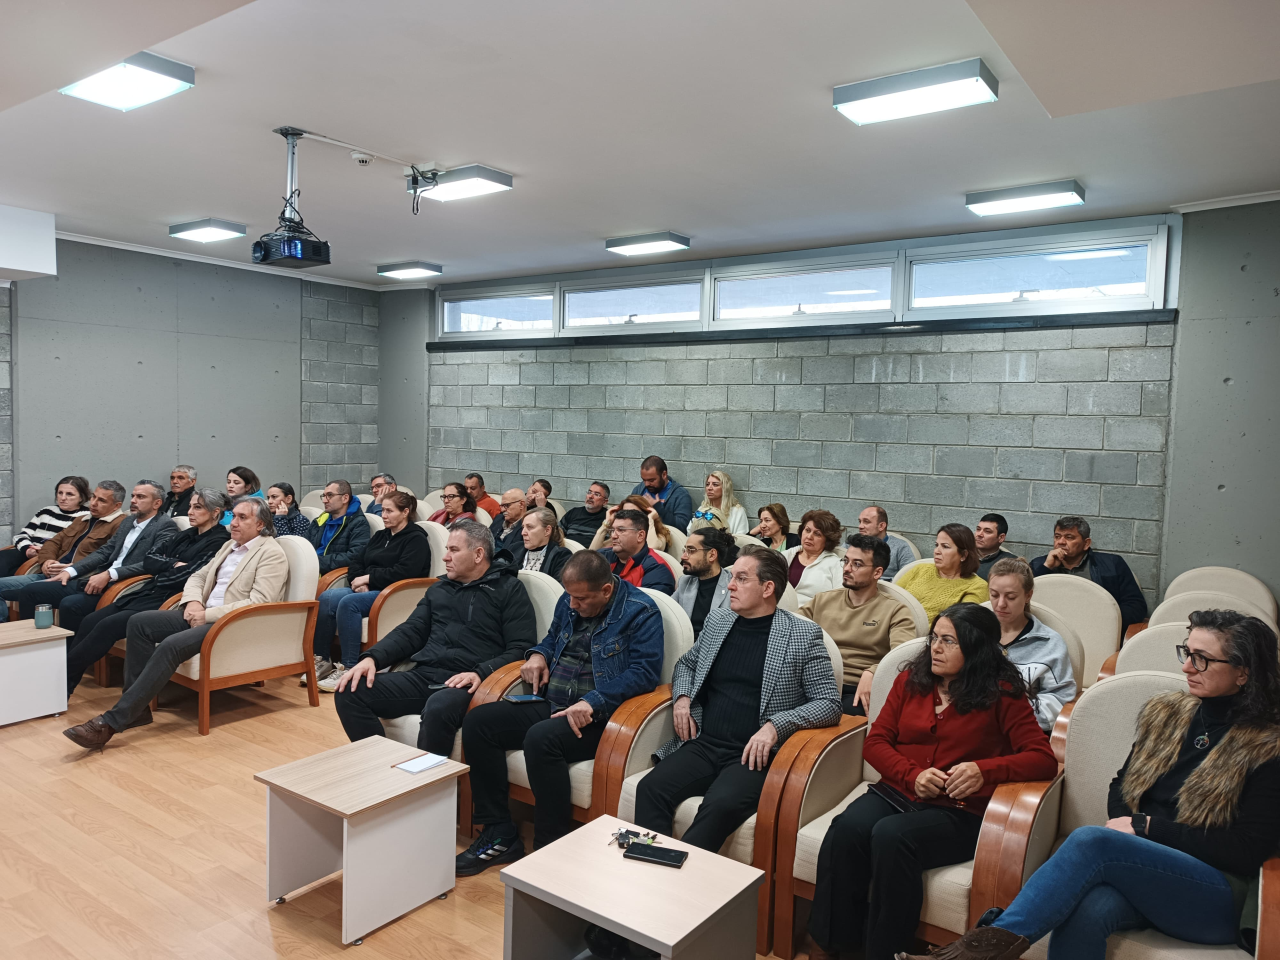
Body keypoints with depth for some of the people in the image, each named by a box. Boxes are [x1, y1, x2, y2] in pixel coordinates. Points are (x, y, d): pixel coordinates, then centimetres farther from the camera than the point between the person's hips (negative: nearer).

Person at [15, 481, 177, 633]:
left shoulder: (165, 526, -5)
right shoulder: (129, 521, 20)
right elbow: (104, 551, 19)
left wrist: (109, 575, -24)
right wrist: (70, 570, 5)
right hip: (97, 581, 9)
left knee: (69, 604, -31)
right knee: (30, 591, 2)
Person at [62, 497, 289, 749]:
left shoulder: (272, 554, -9)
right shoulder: (229, 545, 20)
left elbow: (258, 604, -19)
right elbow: (198, 577, 23)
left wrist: (207, 615, -18)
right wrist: (193, 601, -1)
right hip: (203, 615, 9)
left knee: (171, 645, -30)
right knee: (139, 622, -9)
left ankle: (112, 722, -26)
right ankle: (137, 707, -8)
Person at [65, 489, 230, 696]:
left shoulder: (219, 542, -6)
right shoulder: (185, 535, 19)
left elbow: (187, 577, -16)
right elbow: (148, 560, 11)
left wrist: (158, 576, 0)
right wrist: (173, 564, -7)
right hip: (148, 592, 8)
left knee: (108, 625, -21)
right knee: (90, 622, -8)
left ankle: (64, 682, -13)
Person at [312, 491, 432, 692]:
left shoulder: (416, 538, -2)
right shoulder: (379, 536, 22)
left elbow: (404, 572, -16)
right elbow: (356, 564, 20)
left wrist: (369, 577, -12)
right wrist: (360, 582, -3)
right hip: (368, 590, 7)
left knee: (348, 602, -32)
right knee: (327, 597, -20)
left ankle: (349, 668, -30)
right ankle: (322, 660, -16)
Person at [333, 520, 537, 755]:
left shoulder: (510, 589, 3)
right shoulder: (439, 589, 22)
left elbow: (522, 648, -5)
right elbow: (410, 632, 17)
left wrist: (481, 674, -21)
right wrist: (372, 657, -2)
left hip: (466, 684, -6)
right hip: (423, 676, 6)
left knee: (438, 708, -39)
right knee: (349, 693, -13)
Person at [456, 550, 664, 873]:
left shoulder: (641, 612, -10)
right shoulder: (569, 601, 12)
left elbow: (645, 671, -19)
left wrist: (592, 702, -28)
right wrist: (538, 654, 5)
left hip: (597, 715, -8)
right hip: (549, 705, 8)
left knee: (540, 738, -34)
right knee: (477, 722, -7)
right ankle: (498, 835, -1)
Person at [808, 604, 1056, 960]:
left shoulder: (1001, 694, 1)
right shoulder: (911, 679, 13)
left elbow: (1043, 759, -6)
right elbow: (875, 742, 10)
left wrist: (983, 770, -23)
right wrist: (914, 775, -9)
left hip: (959, 811, -4)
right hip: (897, 793, 4)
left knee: (890, 836, -34)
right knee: (845, 829, -28)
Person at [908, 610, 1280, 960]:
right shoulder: (1167, 713, 12)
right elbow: (1121, 787, 19)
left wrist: (1146, 827, -10)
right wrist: (1124, 828, -3)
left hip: (1222, 901, -4)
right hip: (1142, 870, 4)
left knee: (1089, 839, -33)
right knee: (1085, 909, -34)